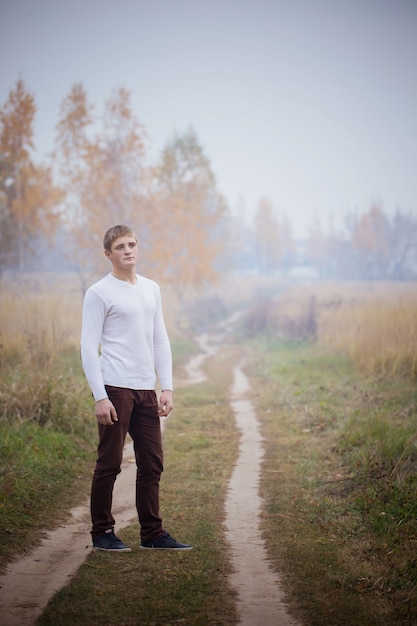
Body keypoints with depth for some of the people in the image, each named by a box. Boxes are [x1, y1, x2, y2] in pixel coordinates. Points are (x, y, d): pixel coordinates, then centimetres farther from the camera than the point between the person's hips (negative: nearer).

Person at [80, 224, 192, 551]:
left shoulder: (152, 289, 15)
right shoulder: (99, 293, -4)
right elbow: (89, 347, -9)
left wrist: (167, 388, 9)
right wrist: (100, 397, -16)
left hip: (146, 389, 6)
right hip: (115, 389, -6)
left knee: (152, 464, 8)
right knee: (110, 464, 0)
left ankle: (153, 533, 16)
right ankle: (102, 533, 11)